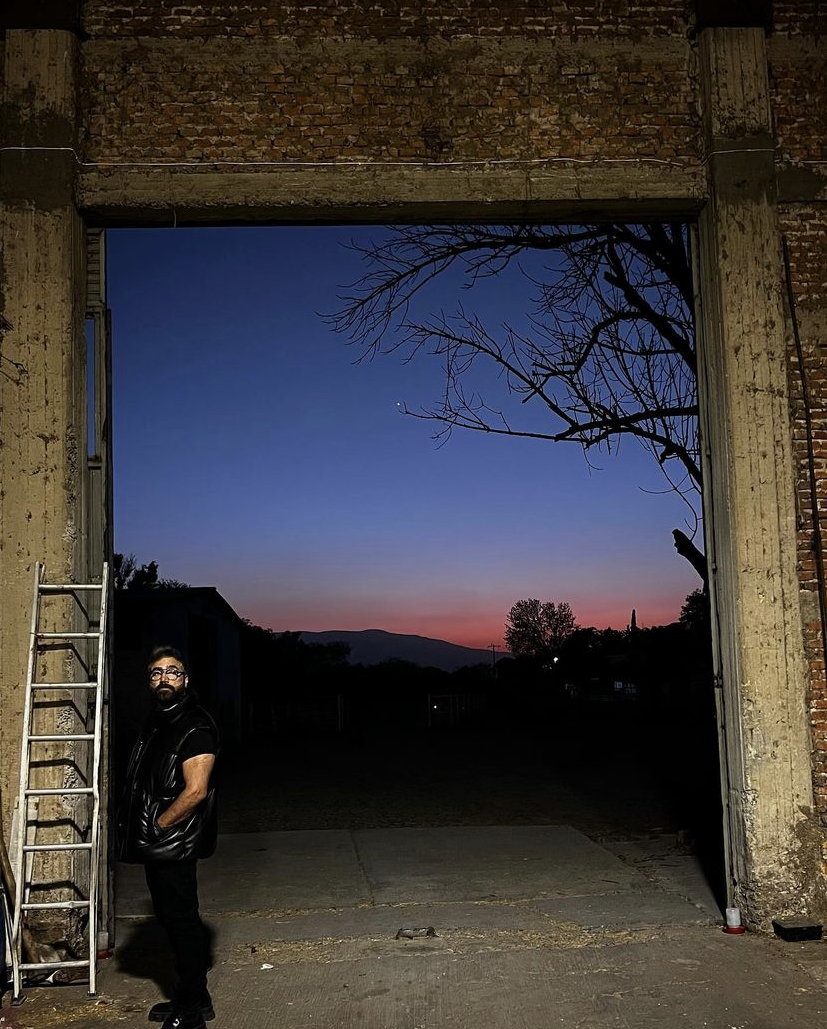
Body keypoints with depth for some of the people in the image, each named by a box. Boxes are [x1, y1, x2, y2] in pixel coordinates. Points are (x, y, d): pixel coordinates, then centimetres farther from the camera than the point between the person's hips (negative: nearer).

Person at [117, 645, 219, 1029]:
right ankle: (194, 998, 31)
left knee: (181, 921, -1)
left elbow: (195, 791, -23)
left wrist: (156, 827, -15)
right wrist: (143, 831, 10)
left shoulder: (195, 727, -16)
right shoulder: (156, 721, 13)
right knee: (171, 918, 17)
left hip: (174, 845, -10)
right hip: (156, 843, 10)